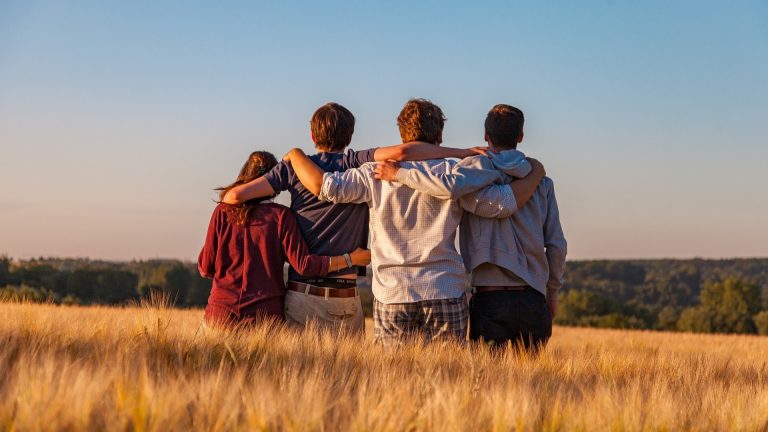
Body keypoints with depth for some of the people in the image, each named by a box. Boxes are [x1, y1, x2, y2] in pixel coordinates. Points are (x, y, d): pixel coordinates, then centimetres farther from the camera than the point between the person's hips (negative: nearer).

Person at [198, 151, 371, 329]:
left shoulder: (223, 211, 3)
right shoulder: (280, 215, -2)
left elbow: (206, 268, 4)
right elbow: (304, 264, -8)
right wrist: (350, 259, 0)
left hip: (222, 310, 1)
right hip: (265, 313, -1)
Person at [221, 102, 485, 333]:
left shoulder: (294, 167, 3)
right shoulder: (358, 165, 0)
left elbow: (236, 195, -2)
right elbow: (401, 152, -17)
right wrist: (463, 153, -11)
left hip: (301, 294, 1)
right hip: (345, 299, -1)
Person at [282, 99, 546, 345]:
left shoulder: (377, 174, 1)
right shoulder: (454, 175, 0)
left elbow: (323, 185, -4)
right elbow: (504, 203, -3)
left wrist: (295, 155, 15)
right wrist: (536, 174, 14)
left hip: (392, 295, 1)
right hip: (446, 295, -1)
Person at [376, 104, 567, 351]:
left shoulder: (478, 167, -1)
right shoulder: (541, 182, 10)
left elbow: (450, 185, -24)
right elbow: (556, 245, 8)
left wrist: (399, 174, -11)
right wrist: (552, 294, 20)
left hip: (490, 297, -3)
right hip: (533, 300, 3)